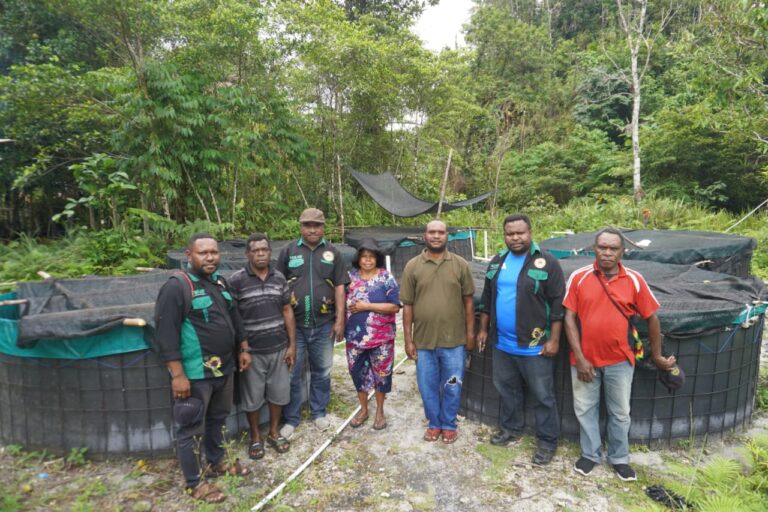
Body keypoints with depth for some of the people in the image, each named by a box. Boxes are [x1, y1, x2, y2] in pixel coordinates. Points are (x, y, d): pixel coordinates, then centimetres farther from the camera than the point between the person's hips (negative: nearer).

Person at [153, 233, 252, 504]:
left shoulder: (219, 281, 7)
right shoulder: (176, 287, -17)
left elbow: (234, 317, 17)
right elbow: (165, 335, -20)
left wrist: (243, 349, 15)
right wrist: (178, 374, -21)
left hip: (224, 368, 8)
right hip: (195, 374, -8)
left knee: (217, 419, 23)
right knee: (190, 428, 8)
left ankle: (216, 463, 42)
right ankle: (194, 483, 24)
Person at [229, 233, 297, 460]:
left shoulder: (279, 278, 1)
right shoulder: (236, 280, -11)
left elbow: (287, 312, 5)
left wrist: (292, 344, 3)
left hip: (279, 348, 3)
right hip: (251, 350, -3)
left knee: (278, 393, 14)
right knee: (252, 397, 12)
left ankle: (273, 433, 35)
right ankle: (255, 437, 33)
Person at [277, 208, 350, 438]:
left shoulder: (332, 253, 4)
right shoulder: (288, 251, 1)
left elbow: (339, 287, 3)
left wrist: (340, 320, -2)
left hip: (324, 325, 1)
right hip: (293, 324, -1)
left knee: (322, 372, 14)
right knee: (291, 373, 8)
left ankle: (318, 412, 33)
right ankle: (291, 419, 24)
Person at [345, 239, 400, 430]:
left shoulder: (386, 278, -8)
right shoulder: (350, 277, 2)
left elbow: (395, 306, -14)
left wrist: (367, 306, -19)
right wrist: (349, 307, -9)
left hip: (381, 337, -3)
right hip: (355, 336, 3)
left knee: (381, 373, 9)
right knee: (358, 372, 13)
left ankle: (379, 411, 30)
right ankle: (363, 409, 34)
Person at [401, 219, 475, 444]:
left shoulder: (461, 264, -1)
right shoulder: (412, 266, -1)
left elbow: (468, 301, 4)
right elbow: (407, 305, 0)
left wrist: (470, 333, 2)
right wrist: (408, 339, -1)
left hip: (454, 340, 0)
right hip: (423, 340, 1)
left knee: (452, 387, 12)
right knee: (427, 387, 14)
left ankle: (449, 424, 34)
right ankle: (434, 423, 36)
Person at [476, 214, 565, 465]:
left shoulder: (547, 262, -11)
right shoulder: (497, 262, 6)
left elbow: (558, 304, -11)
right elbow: (487, 299, 14)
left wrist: (553, 339, -14)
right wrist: (483, 329, 13)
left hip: (534, 346, -5)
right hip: (502, 343, 6)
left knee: (542, 396, 8)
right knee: (506, 389, 20)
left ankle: (547, 441, 25)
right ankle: (511, 428, 40)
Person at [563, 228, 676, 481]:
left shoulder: (634, 280, -7)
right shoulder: (579, 277, -8)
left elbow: (652, 318, 4)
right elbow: (569, 318, -7)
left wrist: (656, 356, 9)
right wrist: (579, 357, -11)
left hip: (619, 360, 0)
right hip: (584, 359, 0)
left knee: (620, 412, 16)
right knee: (585, 409, 14)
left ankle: (619, 458, 37)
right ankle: (590, 454, 35)